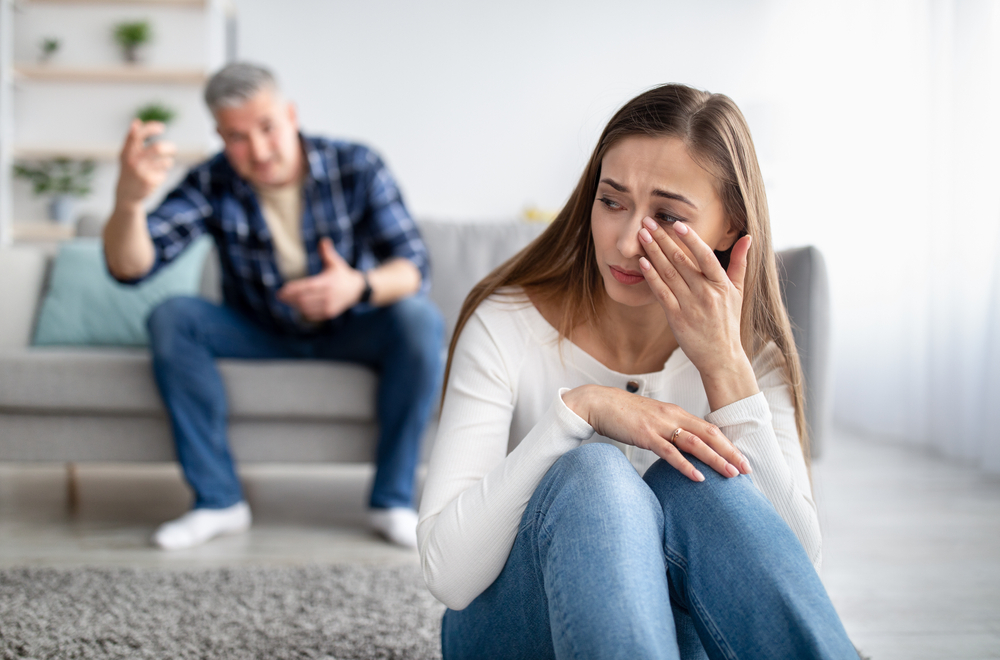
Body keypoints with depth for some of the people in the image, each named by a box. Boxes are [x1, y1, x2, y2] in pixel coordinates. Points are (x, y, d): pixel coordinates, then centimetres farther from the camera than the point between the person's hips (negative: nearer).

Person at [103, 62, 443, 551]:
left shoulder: (356, 167, -19)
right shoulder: (212, 185, -17)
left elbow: (413, 265, -24)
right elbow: (129, 268, -28)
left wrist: (359, 287, -48)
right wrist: (129, 199, -51)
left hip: (352, 329, -1)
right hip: (260, 333, 1)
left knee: (419, 319, -31)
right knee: (171, 318, -25)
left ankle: (393, 500, -19)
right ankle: (218, 501, -19)